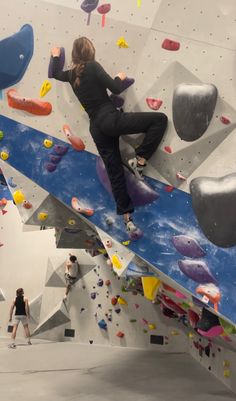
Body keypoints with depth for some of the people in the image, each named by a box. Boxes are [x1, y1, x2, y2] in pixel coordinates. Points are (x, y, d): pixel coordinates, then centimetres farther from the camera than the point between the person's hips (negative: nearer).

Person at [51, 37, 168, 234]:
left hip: (97, 128, 7)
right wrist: (120, 77, 11)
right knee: (160, 119, -3)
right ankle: (139, 160, -9)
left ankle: (127, 218, 10)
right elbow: (115, 89, -11)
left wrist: (55, 56, 53)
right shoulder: (92, 66, -5)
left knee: (115, 172, 9)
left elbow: (56, 73, 36)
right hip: (111, 119, -7)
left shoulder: (72, 74, 14)